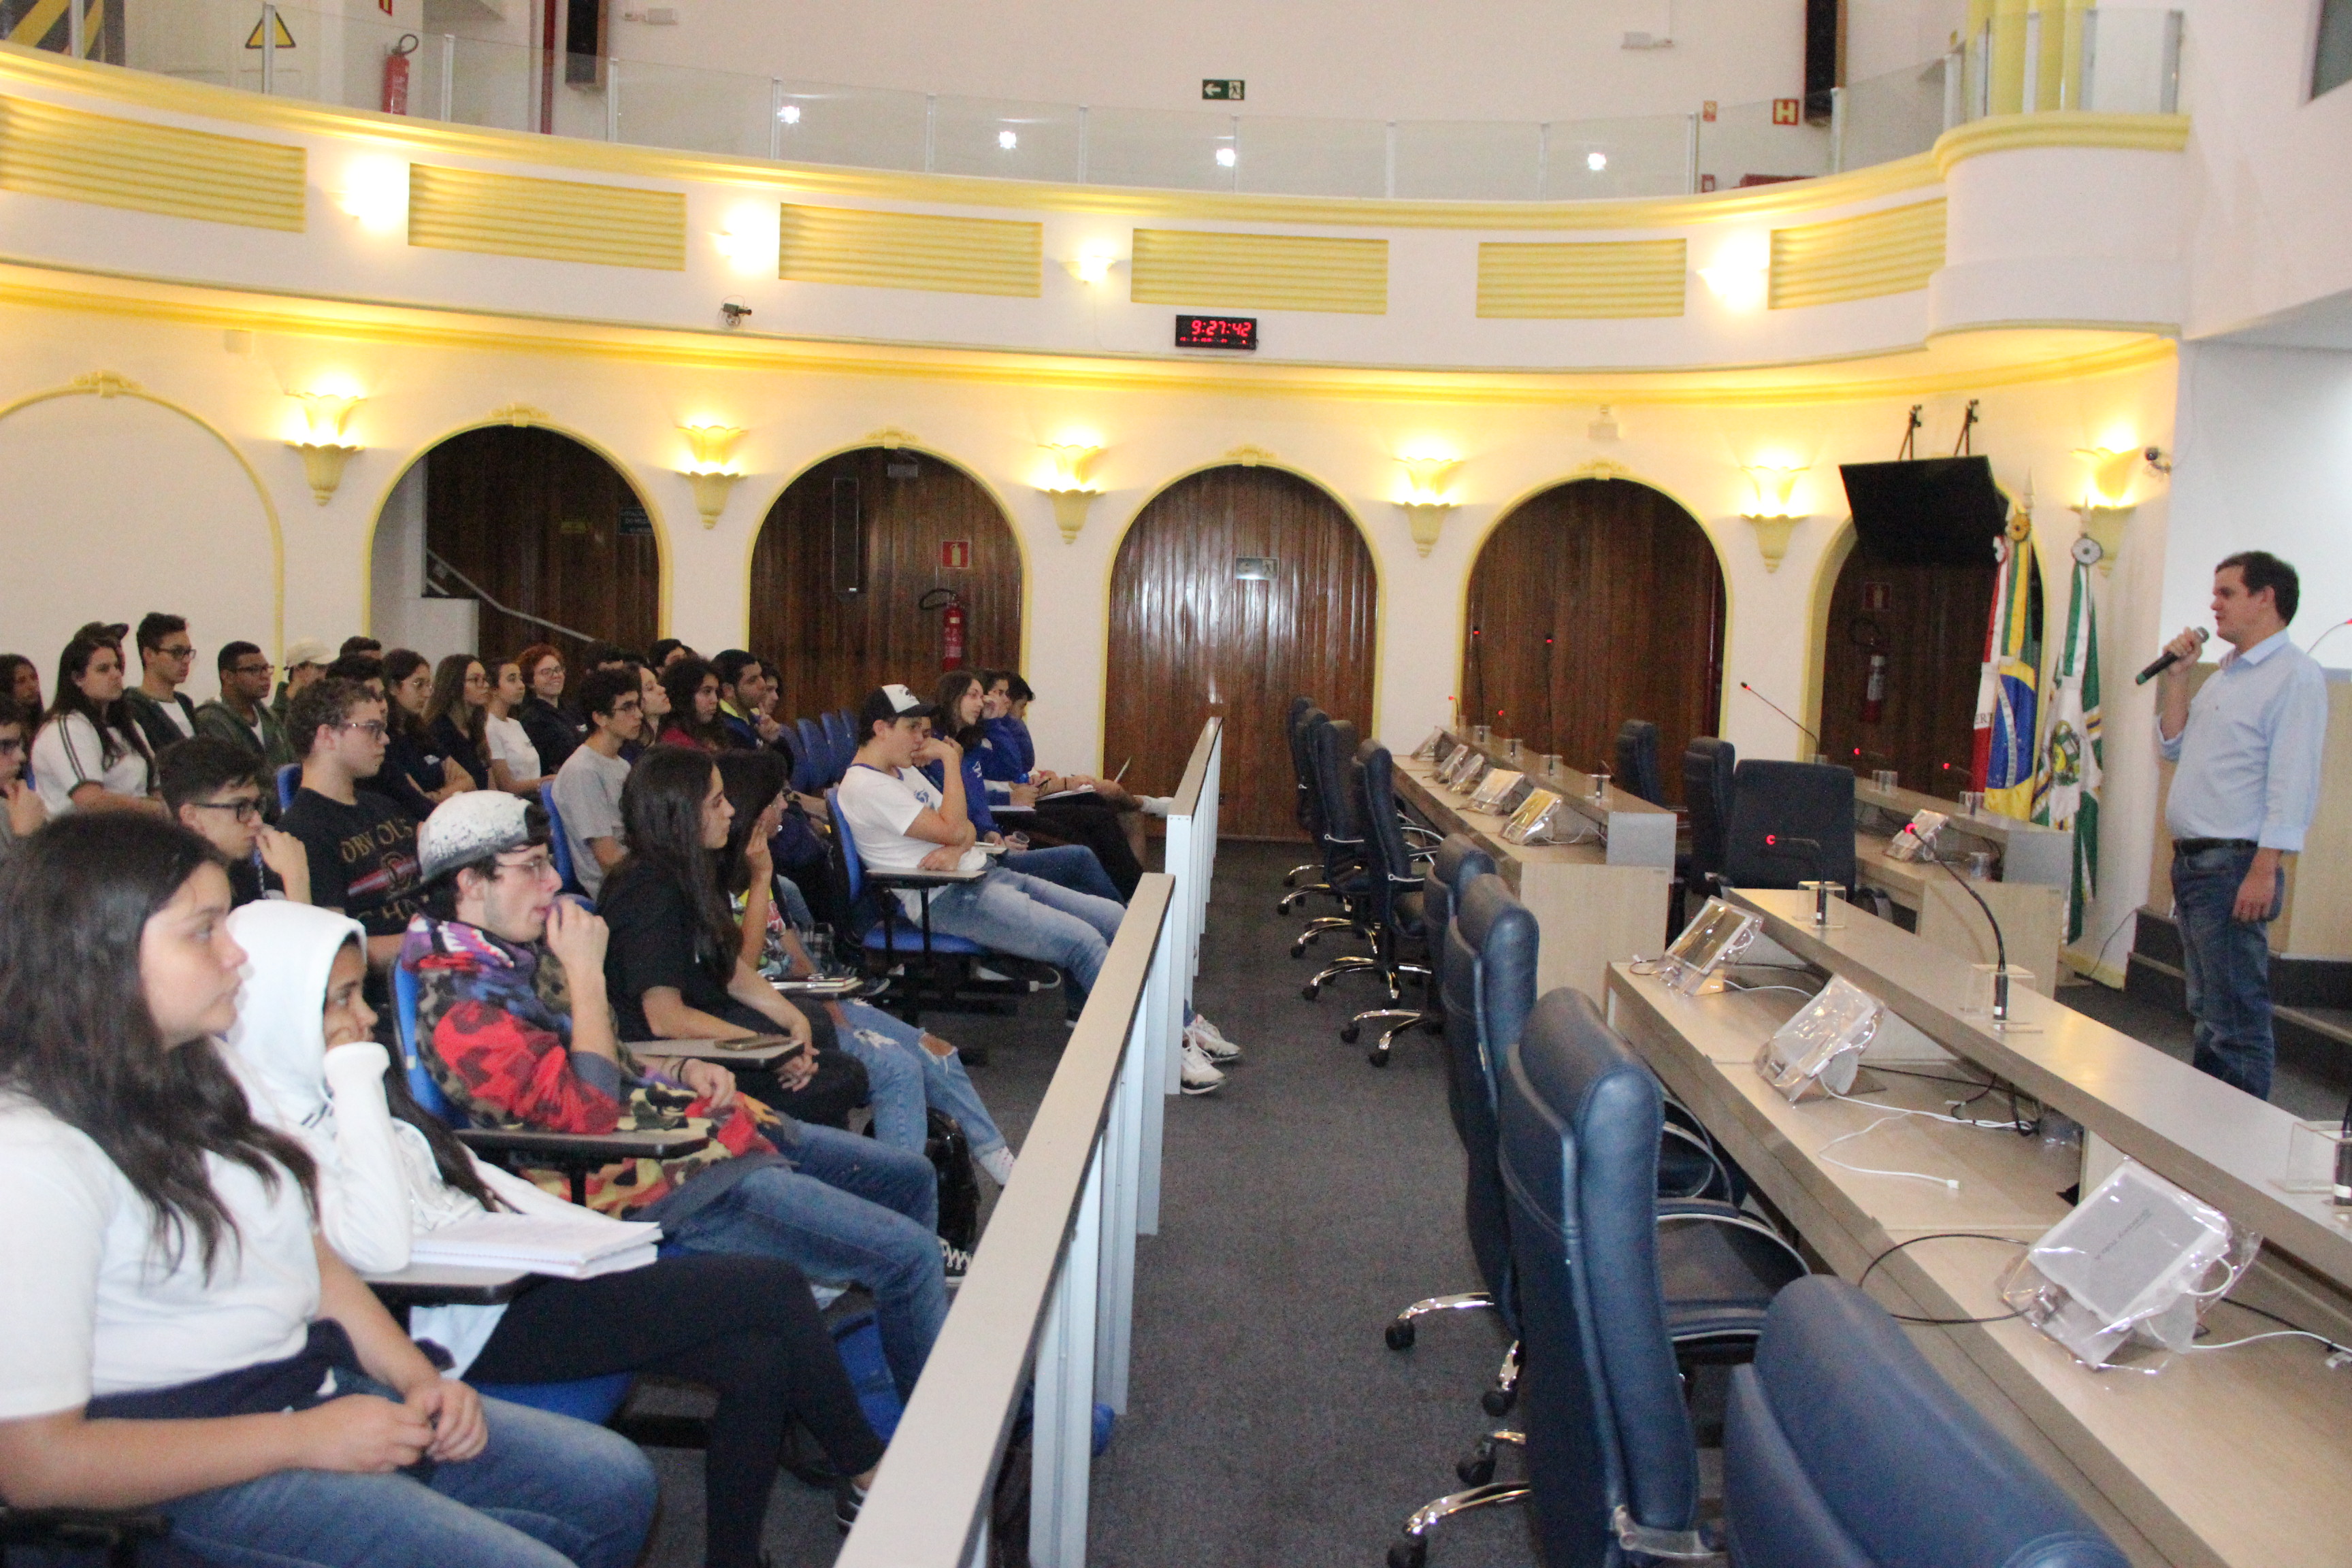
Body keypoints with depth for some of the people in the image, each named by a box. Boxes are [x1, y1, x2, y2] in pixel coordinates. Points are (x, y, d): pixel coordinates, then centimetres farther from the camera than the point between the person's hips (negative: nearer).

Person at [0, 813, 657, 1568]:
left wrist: (418, 1378, 0)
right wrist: (304, 1440, -20)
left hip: (319, 1394, 9)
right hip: (194, 1477, -9)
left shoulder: (192, 1085, 11)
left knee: (615, 1483, 4)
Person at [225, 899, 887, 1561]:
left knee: (759, 1362, -7)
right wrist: (355, 1086, -24)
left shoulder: (319, 1091, 12)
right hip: (471, 1321, -9)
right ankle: (868, 1472, 10)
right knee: (776, 1288, -12)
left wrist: (604, 1234, 15)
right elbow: (382, 1247, -32)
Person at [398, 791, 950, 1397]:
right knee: (906, 1250, -15)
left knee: (912, 1178, 16)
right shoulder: (460, 1011, -19)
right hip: (668, 1179, -10)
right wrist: (586, 971, -20)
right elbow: (587, 1109, -26)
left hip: (697, 1121, 10)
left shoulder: (522, 951, 11)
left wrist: (683, 1069, 6)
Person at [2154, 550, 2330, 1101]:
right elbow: (2174, 749, 20)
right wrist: (2176, 678, 11)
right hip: (2192, 862, 10)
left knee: (2236, 1019, -8)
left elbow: (2292, 783, -18)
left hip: (2235, 865, -10)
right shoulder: (2224, 675, 19)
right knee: (2208, 1012, 15)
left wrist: (2263, 870, -24)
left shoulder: (2294, 676, -10)